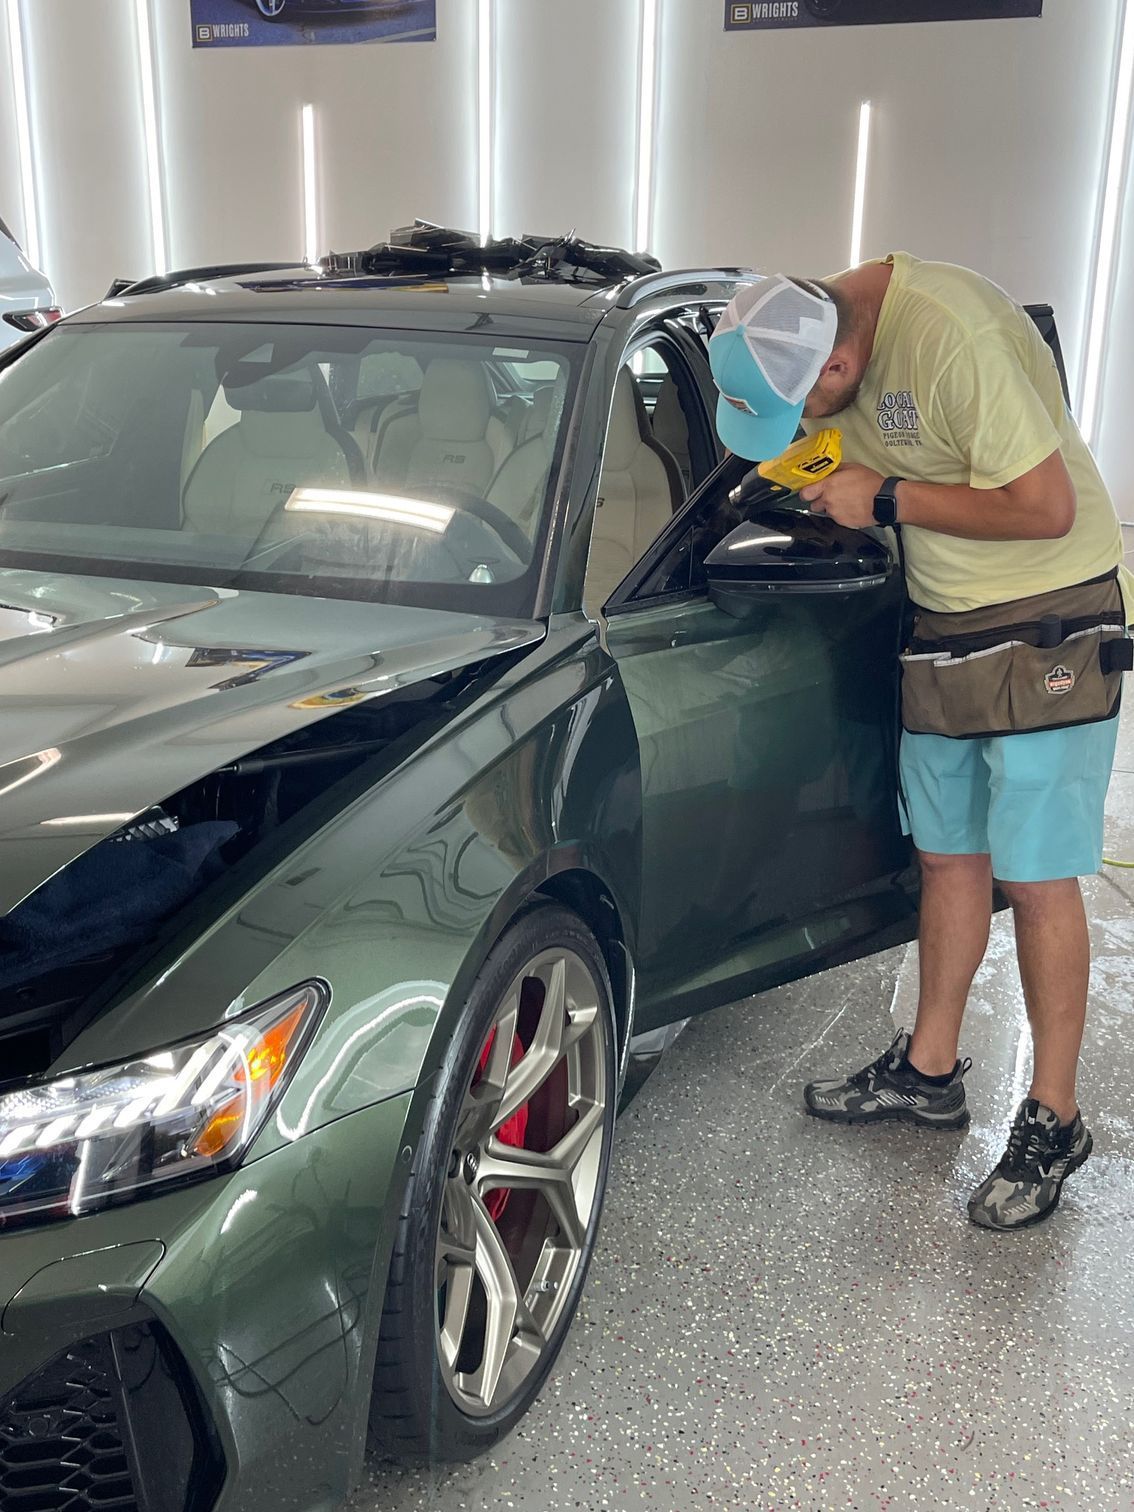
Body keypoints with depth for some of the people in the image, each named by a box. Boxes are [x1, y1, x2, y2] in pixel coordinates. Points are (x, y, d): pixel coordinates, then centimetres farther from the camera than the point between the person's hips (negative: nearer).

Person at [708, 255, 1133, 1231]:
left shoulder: (957, 338, -29)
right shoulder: (826, 322, -3)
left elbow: (1045, 507, -27)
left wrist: (885, 499, -22)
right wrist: (828, 480, -5)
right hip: (944, 617, 8)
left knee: (1035, 878, -3)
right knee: (948, 854, 14)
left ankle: (1054, 1122, 12)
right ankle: (929, 1072, 29)